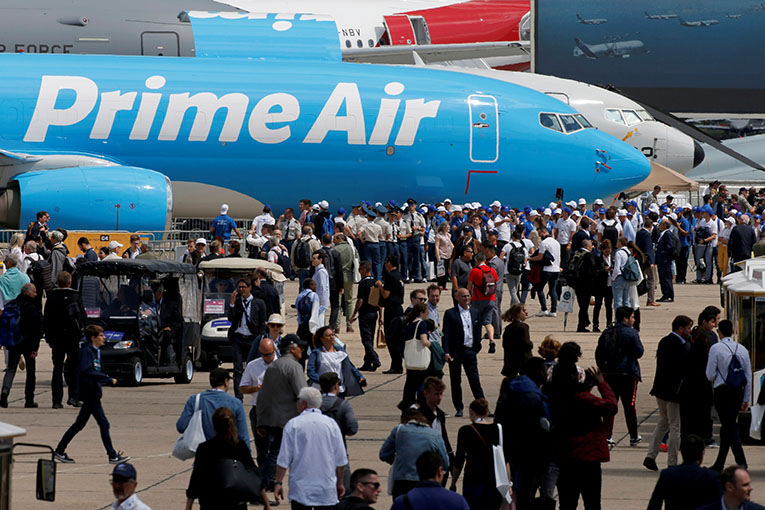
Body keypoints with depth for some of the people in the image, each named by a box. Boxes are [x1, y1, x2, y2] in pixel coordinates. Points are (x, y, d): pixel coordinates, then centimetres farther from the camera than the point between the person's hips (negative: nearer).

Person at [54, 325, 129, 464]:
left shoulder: (96, 351, 16)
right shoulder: (86, 351, -14)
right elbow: (85, 371, -27)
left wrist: (109, 380, 0)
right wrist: (107, 379, -27)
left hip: (92, 393, 10)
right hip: (89, 392, -10)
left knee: (80, 424, 14)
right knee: (103, 424, -7)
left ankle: (59, 451, 20)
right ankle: (113, 456, -5)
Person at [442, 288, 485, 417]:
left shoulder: (474, 314, 11)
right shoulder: (450, 314, -2)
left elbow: (477, 332, 21)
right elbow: (446, 334, -7)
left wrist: (477, 347, 12)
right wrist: (446, 352, -15)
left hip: (470, 351, 2)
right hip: (455, 352, -2)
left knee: (475, 380, -2)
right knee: (456, 381, 4)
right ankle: (458, 408, 13)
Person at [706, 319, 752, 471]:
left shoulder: (716, 349, -9)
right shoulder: (742, 349, 6)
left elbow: (710, 375, -10)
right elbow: (748, 376, 8)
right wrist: (746, 399, 14)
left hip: (722, 391, -5)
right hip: (739, 392, 5)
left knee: (731, 429, -5)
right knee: (727, 427, 15)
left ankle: (742, 465, -16)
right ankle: (719, 464, 22)